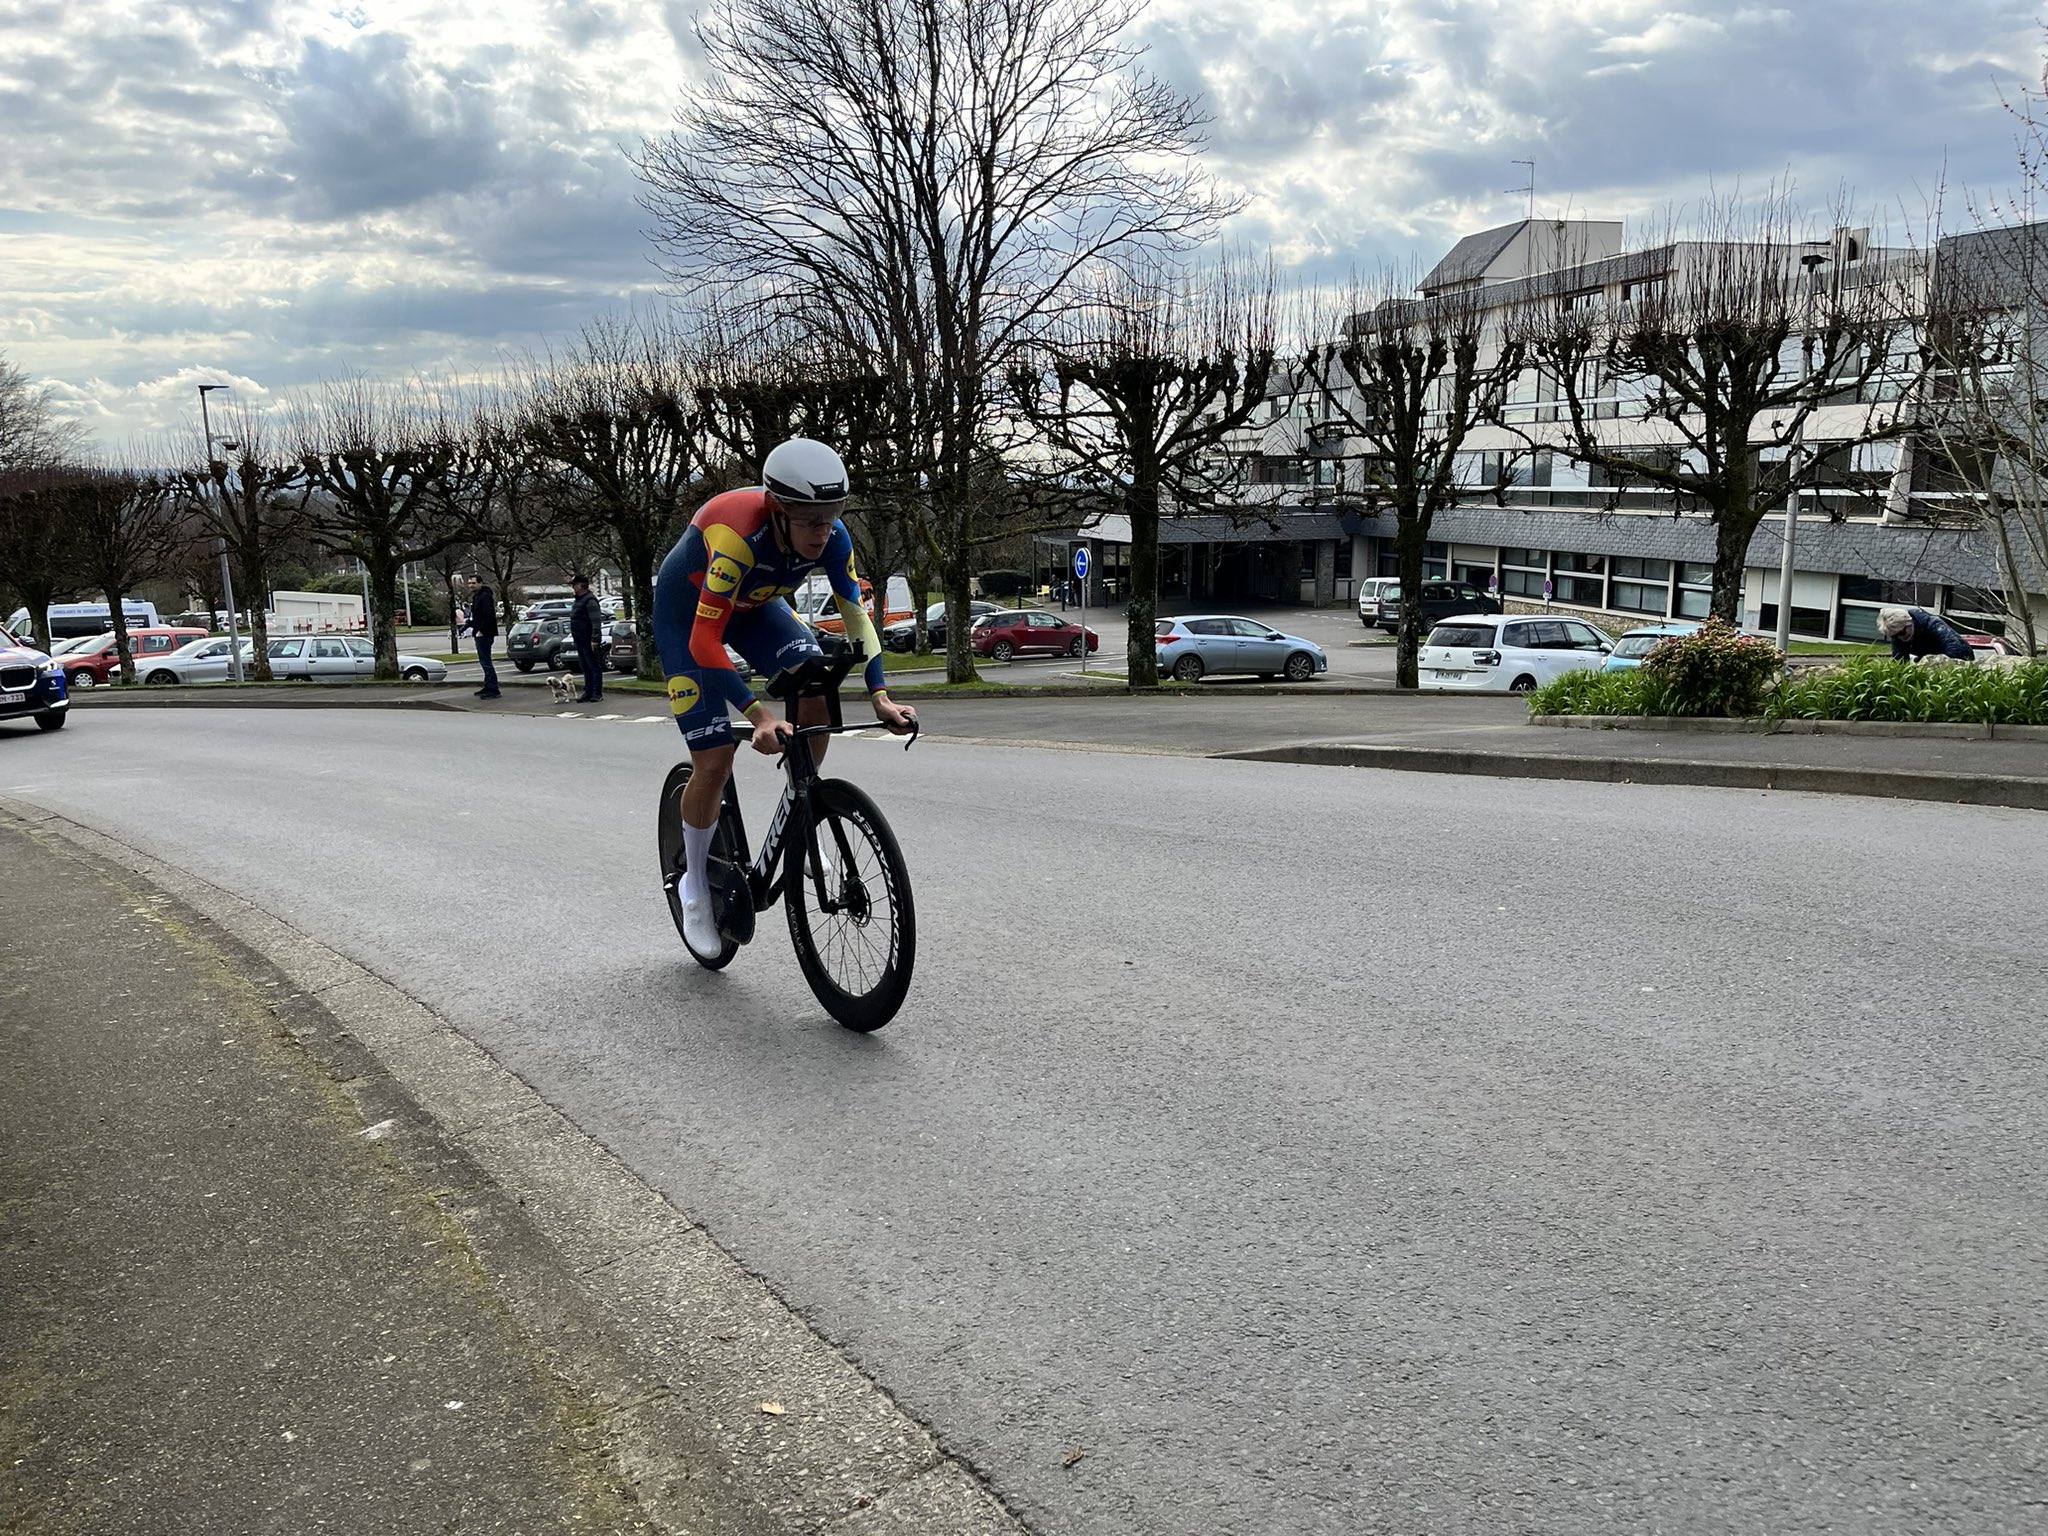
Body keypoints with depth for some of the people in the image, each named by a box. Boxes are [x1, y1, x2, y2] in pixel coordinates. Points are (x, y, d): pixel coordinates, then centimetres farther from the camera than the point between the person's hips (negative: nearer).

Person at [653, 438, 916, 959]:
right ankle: (695, 886, 13)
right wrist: (758, 713, -50)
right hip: (687, 615, -5)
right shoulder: (738, 537, -41)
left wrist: (879, 695, -28)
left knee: (817, 689, -23)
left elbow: (854, 612, -16)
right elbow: (705, 642, -41)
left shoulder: (832, 538, -25)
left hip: (754, 605, 5)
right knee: (714, 761, -11)